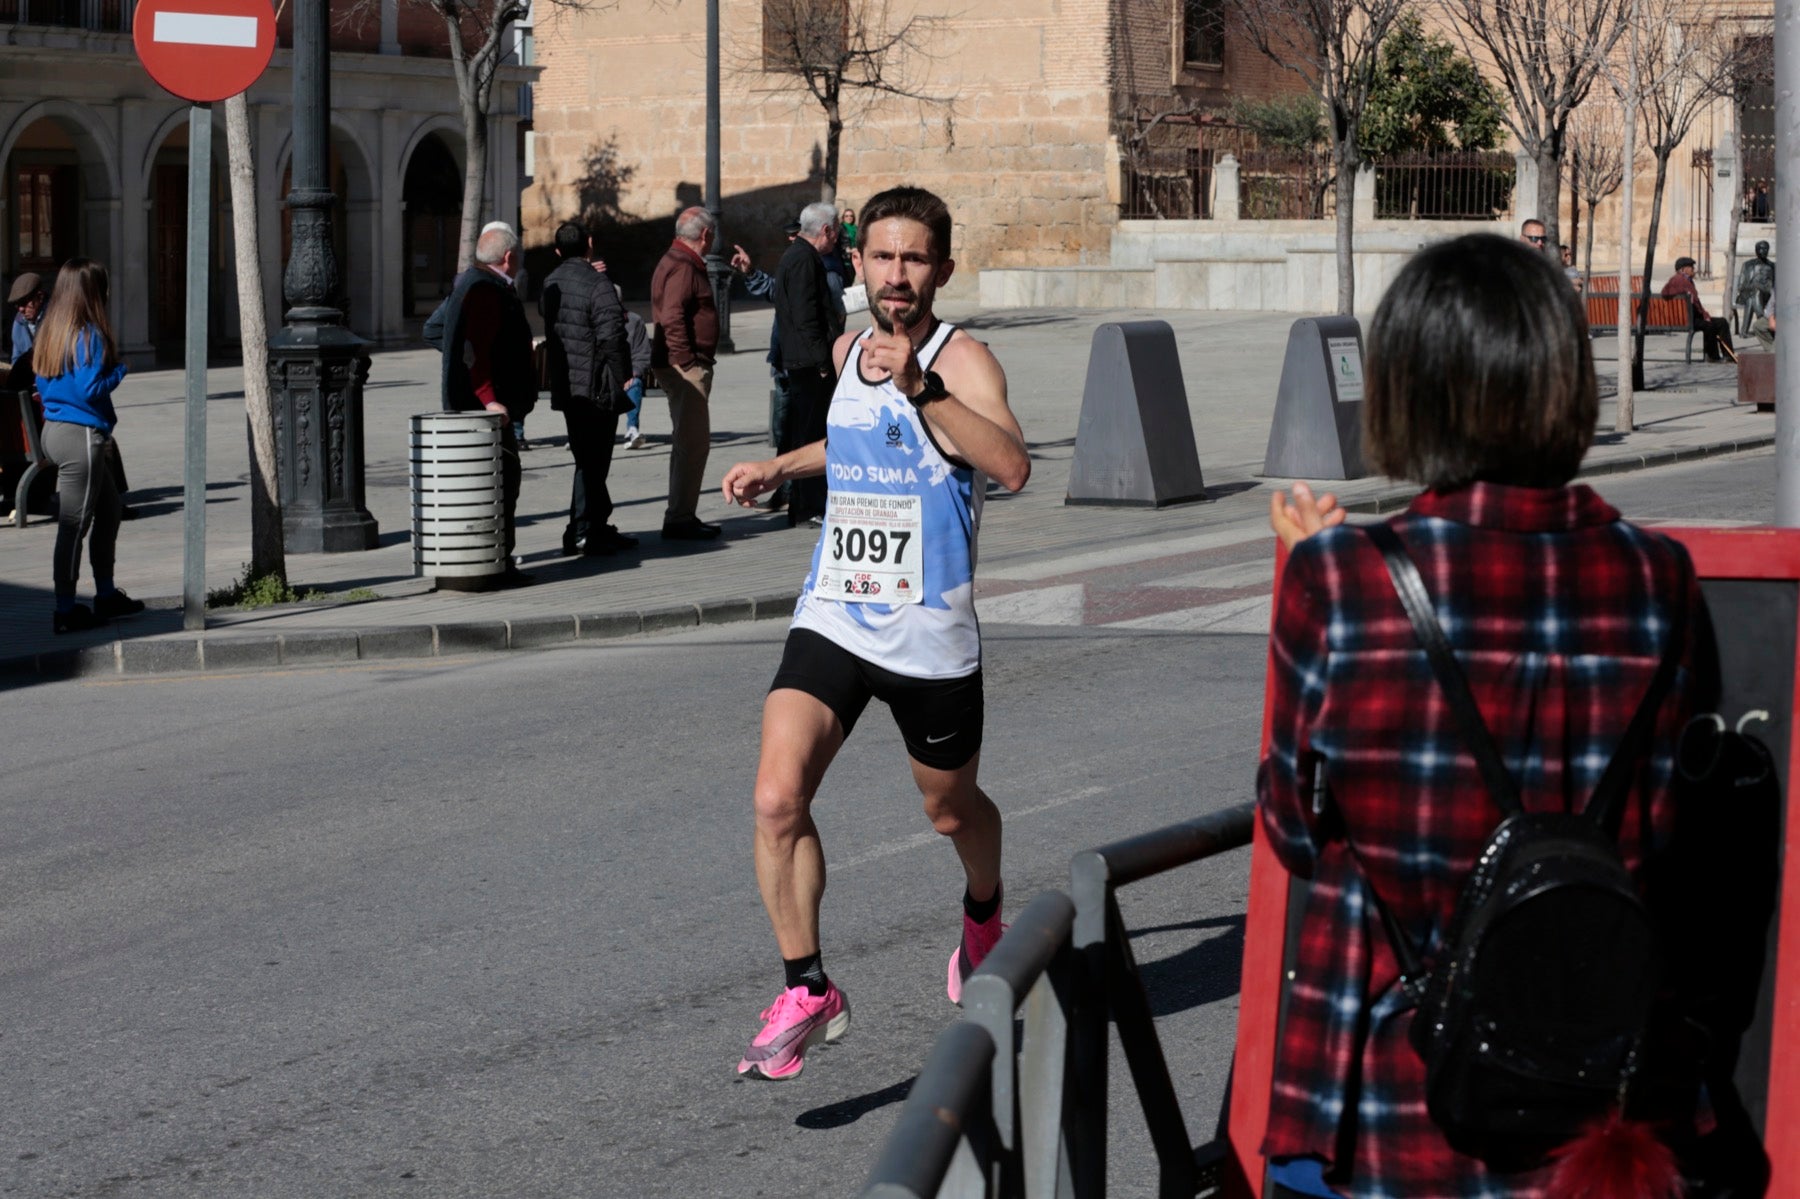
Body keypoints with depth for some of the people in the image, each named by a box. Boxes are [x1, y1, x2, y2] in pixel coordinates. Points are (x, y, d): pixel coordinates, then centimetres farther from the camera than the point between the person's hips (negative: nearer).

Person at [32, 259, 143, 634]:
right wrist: (119, 370, -6)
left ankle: (106, 594, 27)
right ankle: (66, 610, 1)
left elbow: (42, 385, 16)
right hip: (81, 435, -9)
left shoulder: (49, 332, 9)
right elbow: (90, 389, -21)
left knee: (109, 508, 20)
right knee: (74, 524, -3)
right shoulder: (89, 336, -17)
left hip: (54, 430, 9)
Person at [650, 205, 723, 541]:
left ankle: (682, 516, 22)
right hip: (686, 368, -11)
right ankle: (680, 519, -10)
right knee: (693, 441, -10)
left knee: (689, 442, 16)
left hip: (686, 366, 11)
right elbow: (671, 317, -25)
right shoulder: (683, 267, -15)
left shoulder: (677, 262, 18)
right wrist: (686, 360, -24)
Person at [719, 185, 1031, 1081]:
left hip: (930, 636, -4)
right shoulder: (850, 352, 8)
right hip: (832, 620, 4)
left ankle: (983, 916, 50)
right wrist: (780, 467, 22)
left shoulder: (961, 360, -12)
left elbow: (1012, 468, -32)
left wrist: (921, 388, -40)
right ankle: (806, 991, -8)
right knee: (778, 798, -17)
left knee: (951, 809, 17)